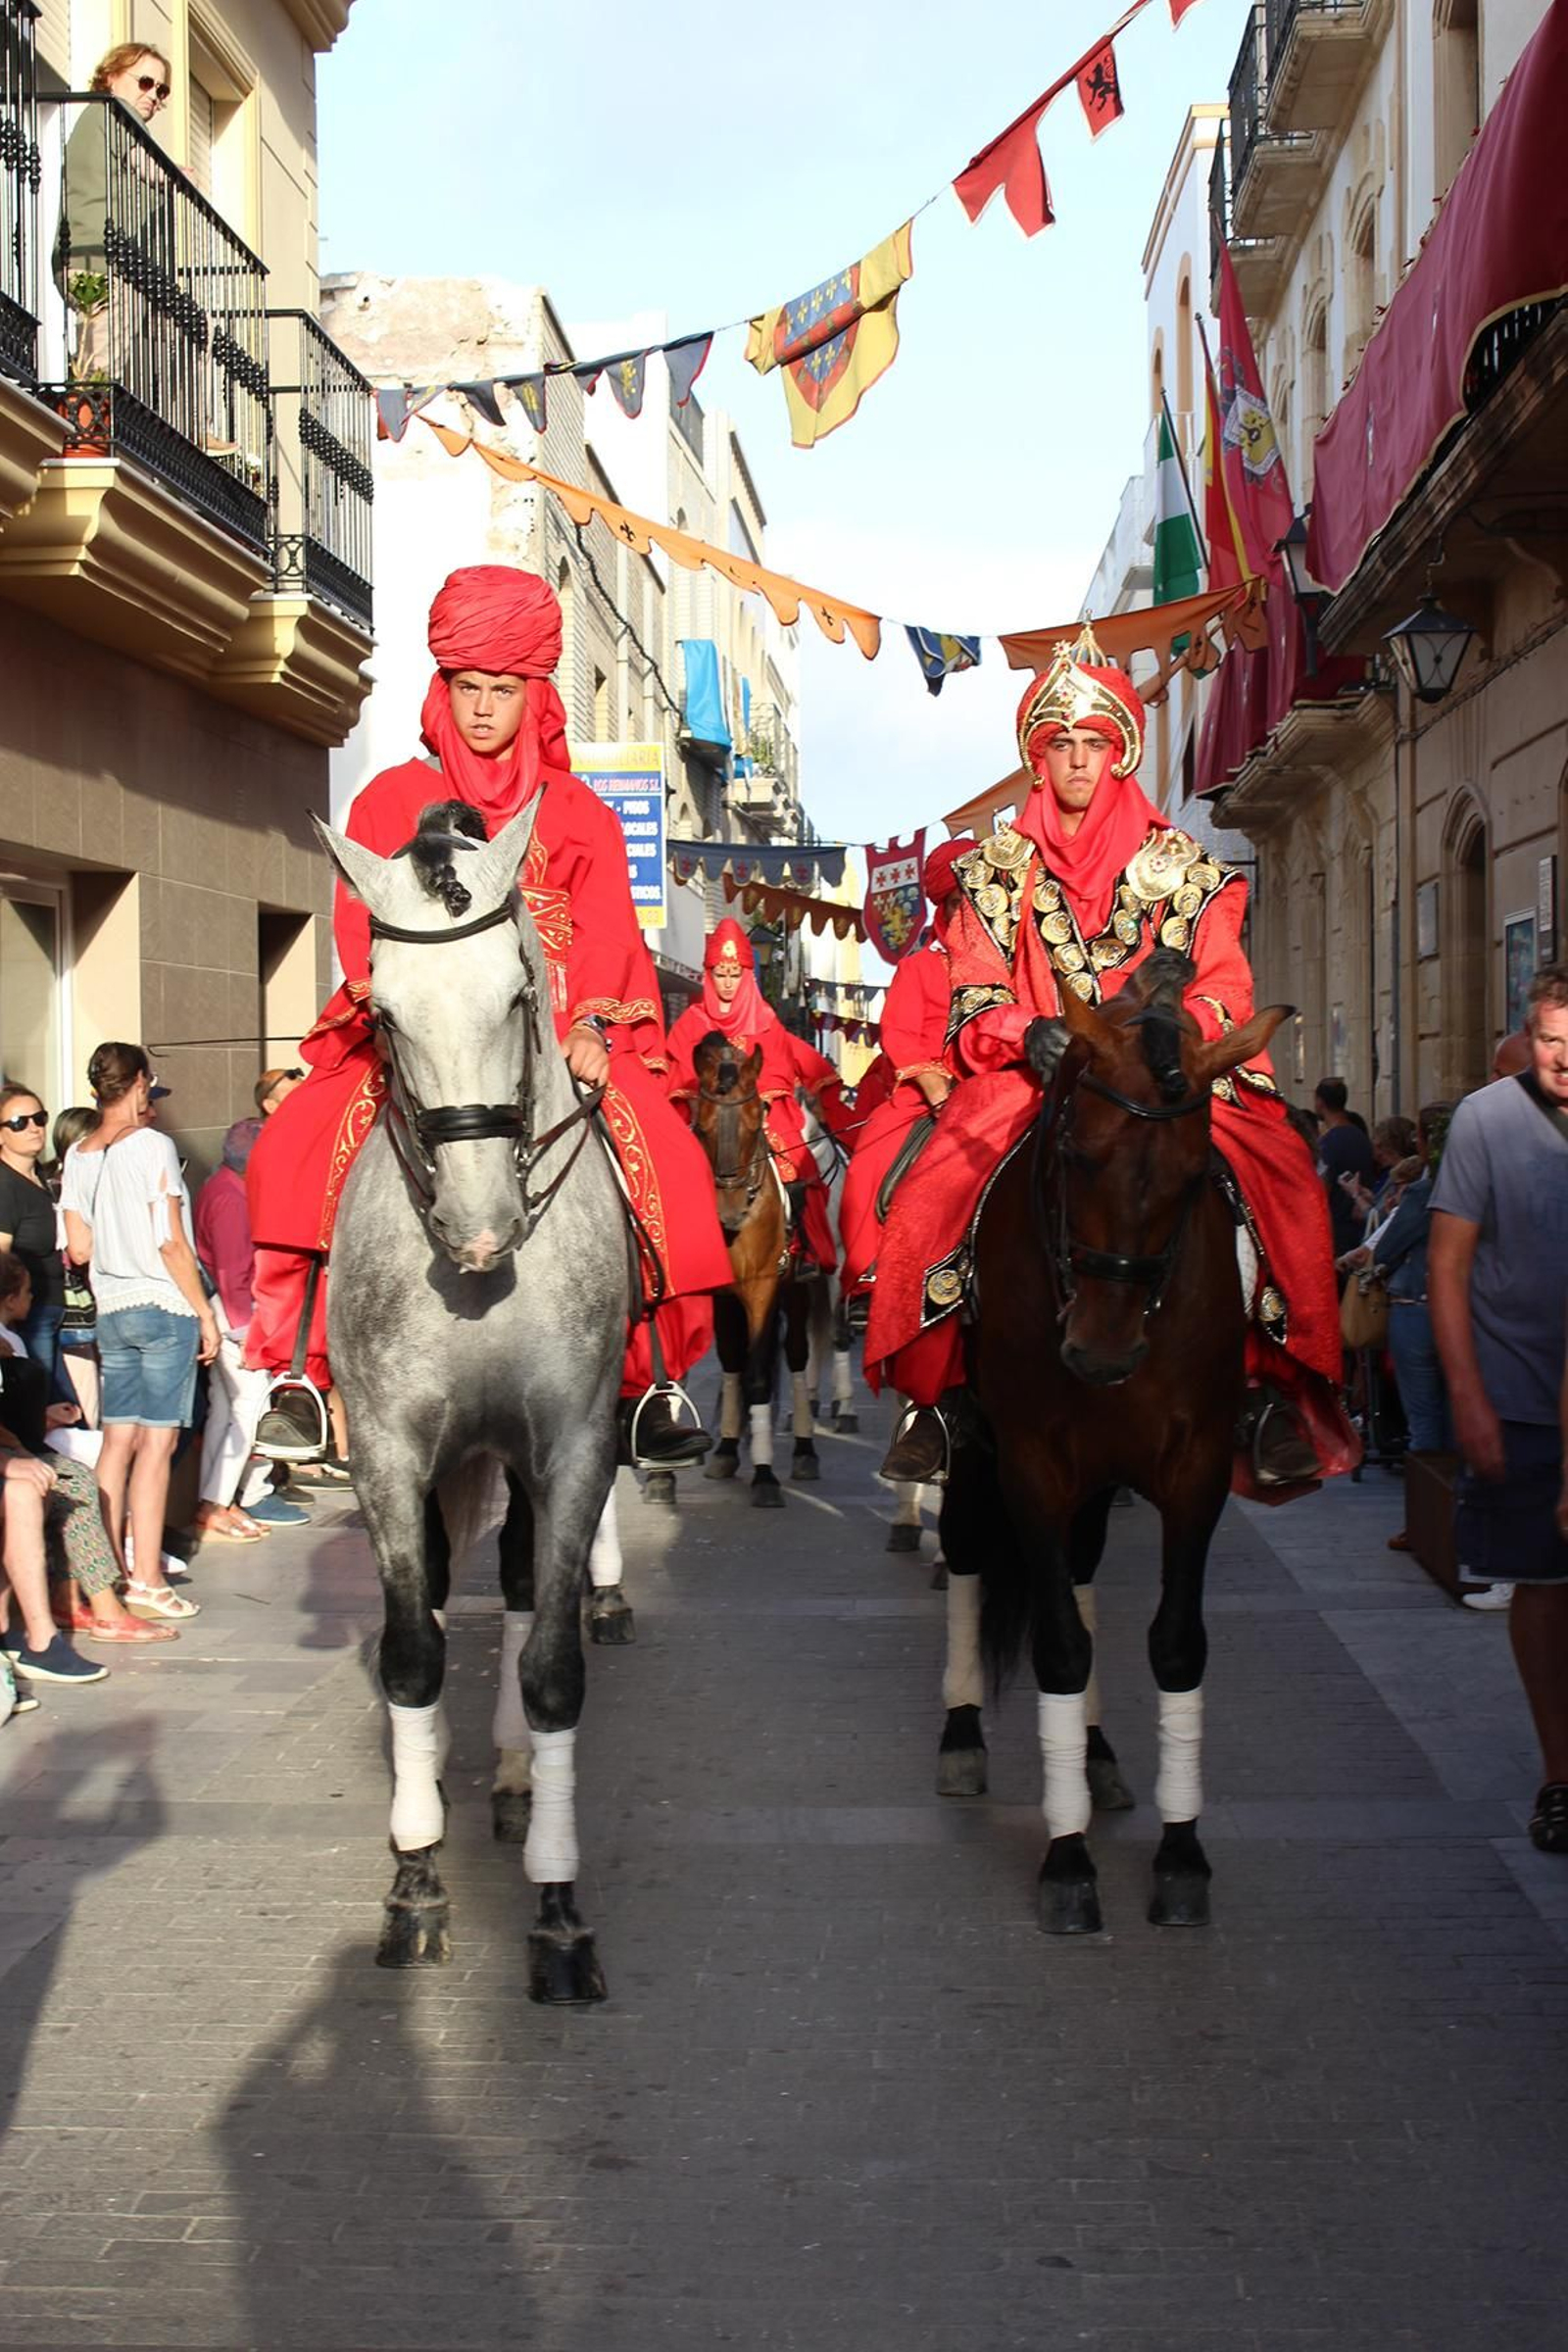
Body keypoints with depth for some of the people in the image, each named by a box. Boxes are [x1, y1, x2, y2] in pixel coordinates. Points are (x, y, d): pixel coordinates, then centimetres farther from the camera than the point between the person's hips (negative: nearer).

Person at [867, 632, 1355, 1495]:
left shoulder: (1182, 868, 12)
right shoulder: (996, 872, 13)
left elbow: (1224, 986, 4)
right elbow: (976, 999, 5)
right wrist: (1029, 1034, -17)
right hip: (1028, 1073, 0)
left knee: (1274, 1183, -27)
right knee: (937, 1193, -27)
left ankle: (1270, 1386, -16)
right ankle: (939, 1389, -13)